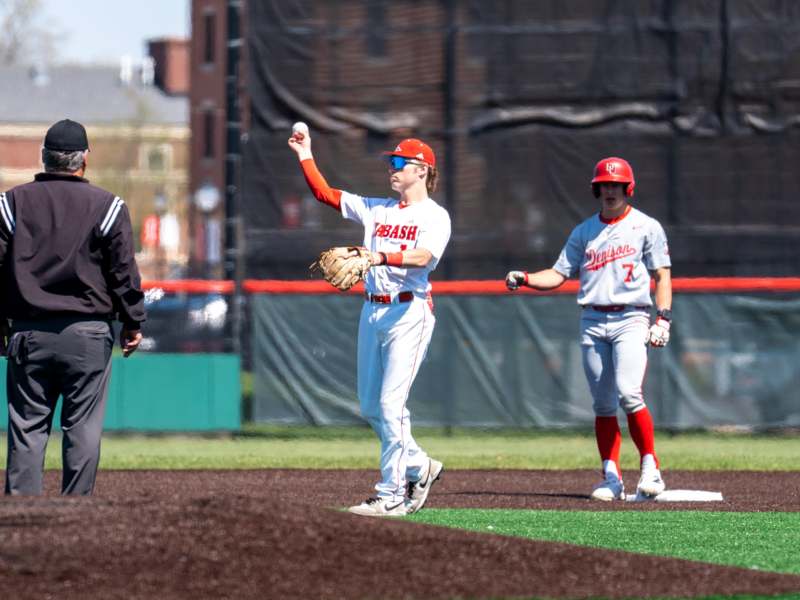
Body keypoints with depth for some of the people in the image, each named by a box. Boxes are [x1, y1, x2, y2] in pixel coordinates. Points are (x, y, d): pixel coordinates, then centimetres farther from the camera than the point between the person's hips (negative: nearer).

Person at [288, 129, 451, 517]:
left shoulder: (435, 216, -3)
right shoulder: (376, 209, 16)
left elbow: (423, 256, -22)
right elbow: (325, 193, 16)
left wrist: (382, 257, -38)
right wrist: (306, 156, 8)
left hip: (409, 313, -7)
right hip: (372, 311, 7)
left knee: (390, 404, -12)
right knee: (370, 407, 9)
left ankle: (391, 496, -9)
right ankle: (418, 467, 27)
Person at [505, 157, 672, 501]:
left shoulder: (647, 227, 5)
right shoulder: (584, 232, 15)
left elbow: (662, 276, 2)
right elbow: (559, 275, 13)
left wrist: (663, 319, -9)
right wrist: (524, 279, -5)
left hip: (631, 320, -4)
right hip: (593, 322, 4)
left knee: (628, 393, -20)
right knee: (603, 404, 2)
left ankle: (651, 468, -12)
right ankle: (612, 479, 5)